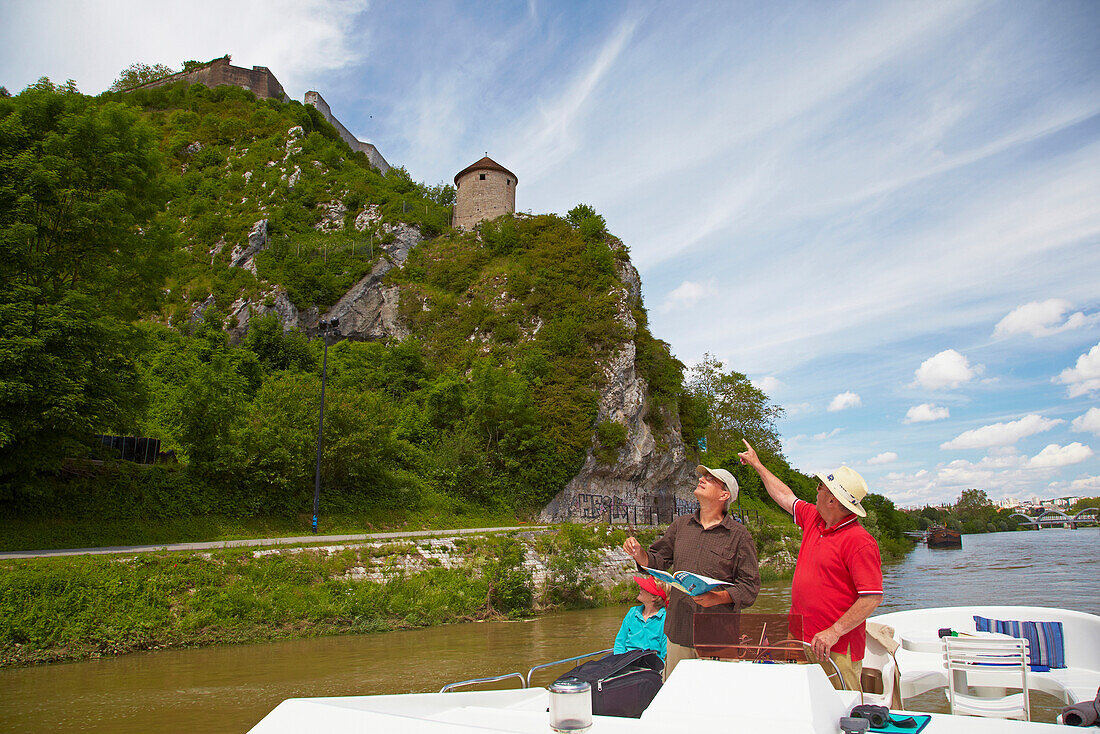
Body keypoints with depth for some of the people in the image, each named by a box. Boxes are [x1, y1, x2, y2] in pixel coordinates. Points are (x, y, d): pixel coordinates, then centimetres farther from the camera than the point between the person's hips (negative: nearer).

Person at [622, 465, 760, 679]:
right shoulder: (680, 525, 10)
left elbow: (750, 585, -5)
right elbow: (658, 561, 15)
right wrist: (639, 554, -5)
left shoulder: (738, 534, -2)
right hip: (678, 632, 4)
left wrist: (719, 597, -19)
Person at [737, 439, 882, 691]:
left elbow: (873, 597, -20)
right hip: (801, 639, 8)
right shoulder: (813, 518, 8)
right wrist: (757, 465, 34)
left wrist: (834, 632, -24)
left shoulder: (859, 541, -16)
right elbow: (786, 497, 26)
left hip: (836, 649, -8)